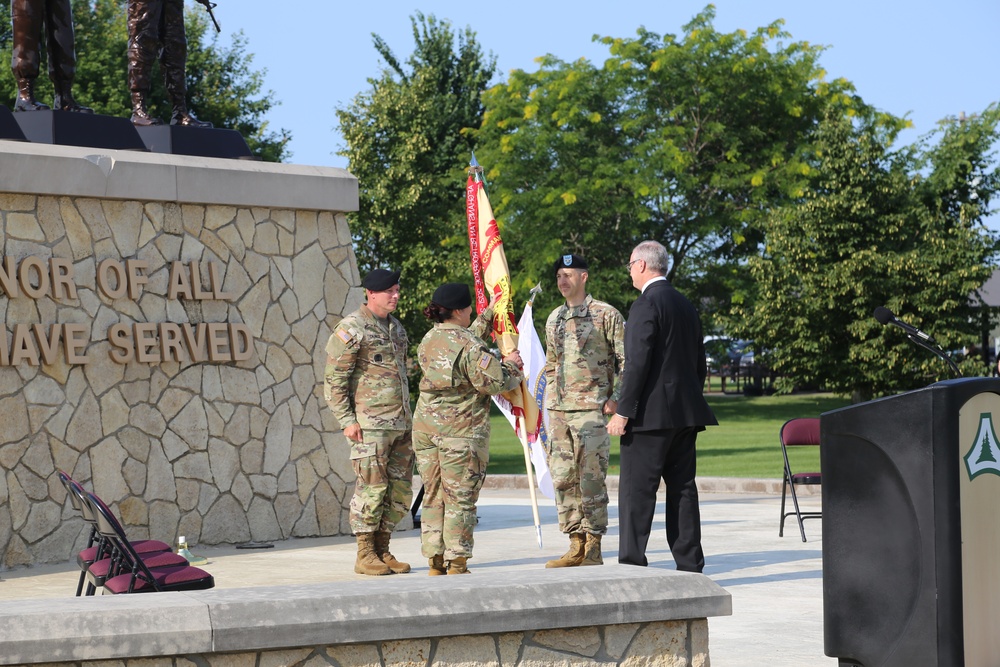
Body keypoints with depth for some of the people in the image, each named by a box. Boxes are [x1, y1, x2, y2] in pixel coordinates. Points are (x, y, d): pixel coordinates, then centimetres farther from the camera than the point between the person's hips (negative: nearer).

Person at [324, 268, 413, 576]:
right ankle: (365, 556, 0)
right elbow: (334, 379, -10)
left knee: (400, 490, 7)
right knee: (372, 487, -7)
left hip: (400, 424, 8)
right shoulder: (351, 329, -8)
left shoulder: (396, 327, 17)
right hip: (370, 424, -8)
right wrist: (347, 420, -15)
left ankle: (383, 550, 16)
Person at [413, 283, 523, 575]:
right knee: (460, 499, 0)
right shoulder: (469, 345, -13)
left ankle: (434, 563, 14)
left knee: (433, 496, 12)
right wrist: (511, 367, 4)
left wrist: (489, 315, 34)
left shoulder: (427, 341, 11)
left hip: (426, 428, 7)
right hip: (462, 431, -7)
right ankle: (456, 564, 0)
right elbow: (492, 382, -16)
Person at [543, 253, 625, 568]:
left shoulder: (605, 314, -3)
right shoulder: (554, 319, 16)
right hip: (559, 412, 6)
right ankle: (576, 546, 12)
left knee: (591, 480, -6)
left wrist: (615, 399, -11)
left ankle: (593, 550, -2)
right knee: (564, 480, 5)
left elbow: (627, 360, -4)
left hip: (591, 409, -6)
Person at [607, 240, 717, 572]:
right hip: (685, 412, 8)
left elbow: (638, 362, -17)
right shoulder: (686, 305, 16)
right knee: (682, 486, 9)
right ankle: (690, 564, 9)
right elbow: (699, 362, 19)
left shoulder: (646, 305, -10)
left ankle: (632, 562, -8)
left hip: (652, 413, -8)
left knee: (636, 489, -5)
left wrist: (623, 411, -15)